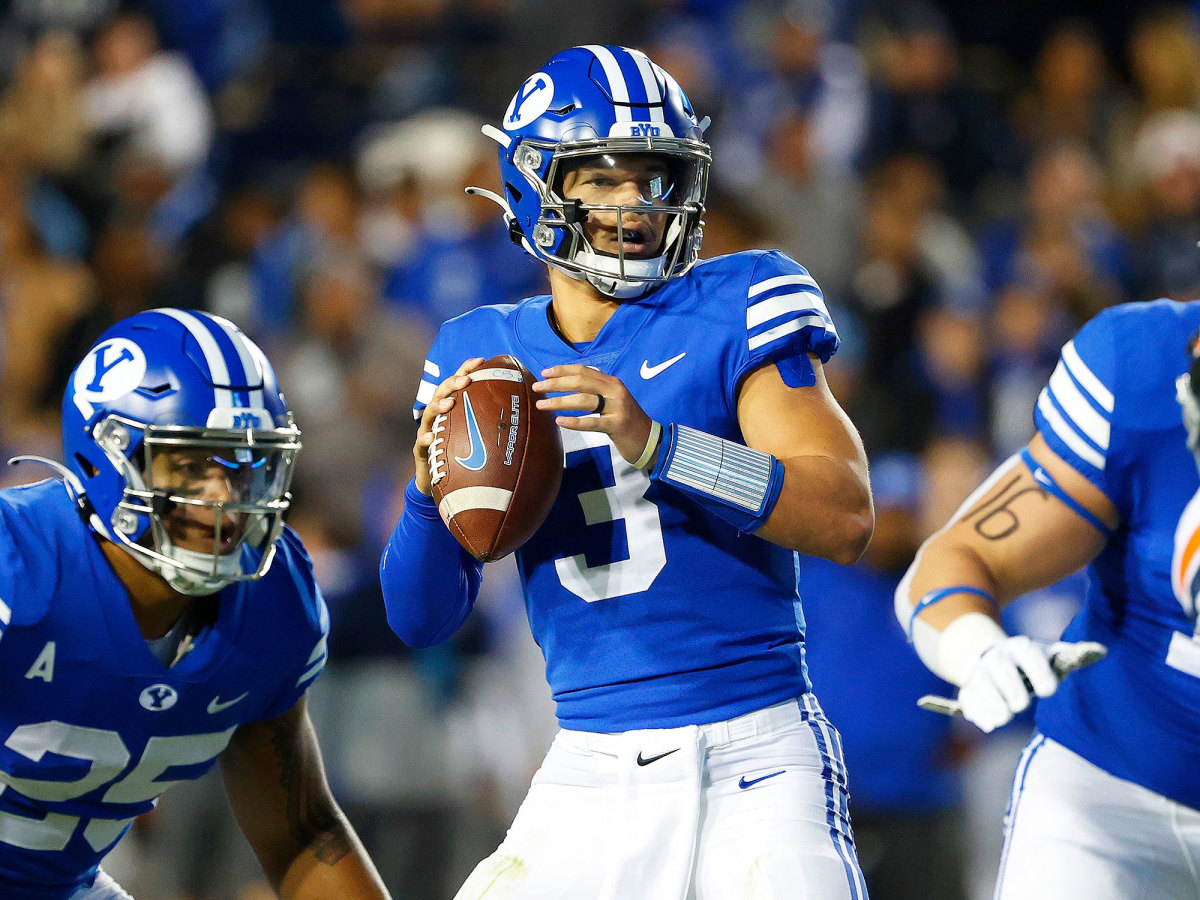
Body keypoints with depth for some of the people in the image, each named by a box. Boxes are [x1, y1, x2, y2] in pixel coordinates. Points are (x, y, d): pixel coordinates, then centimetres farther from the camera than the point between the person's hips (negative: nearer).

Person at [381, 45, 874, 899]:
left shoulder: (734, 310, -1)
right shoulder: (484, 356, 10)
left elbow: (846, 518, -14)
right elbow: (421, 619, 10)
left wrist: (654, 444, -24)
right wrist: (432, 488, -11)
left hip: (755, 758, -4)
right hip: (592, 773, 4)